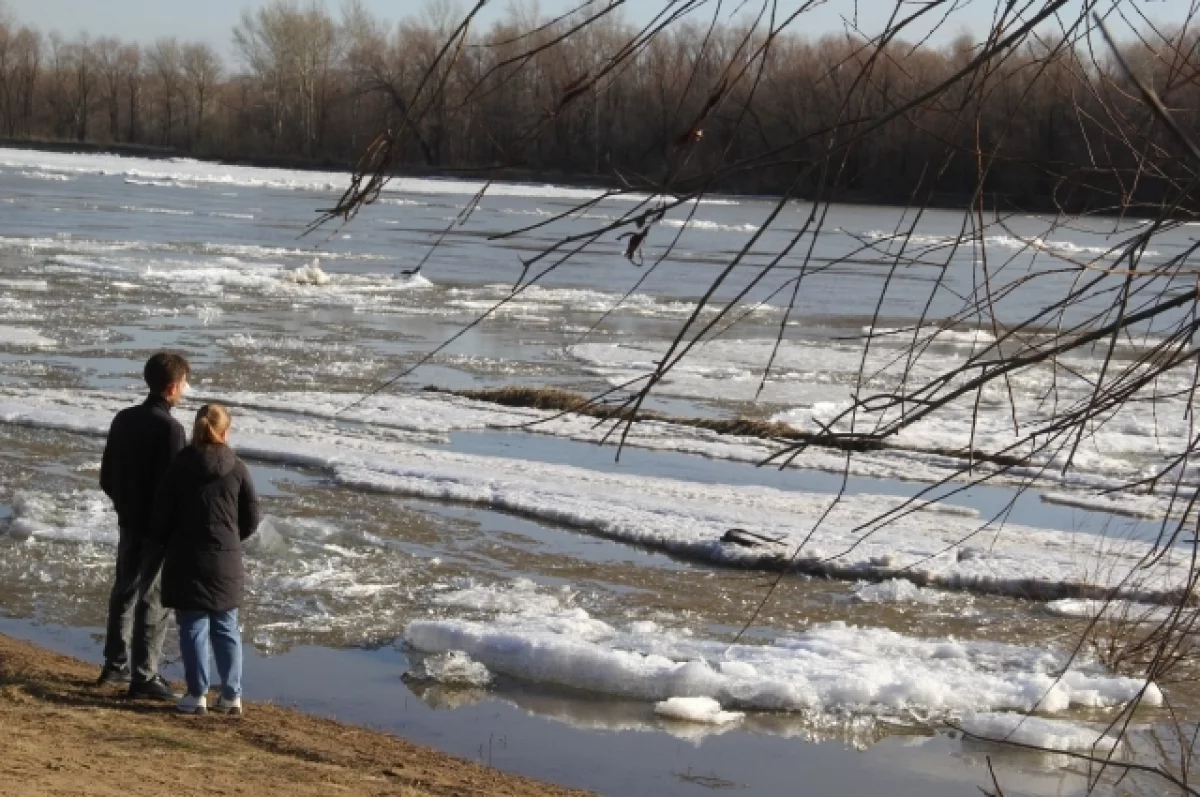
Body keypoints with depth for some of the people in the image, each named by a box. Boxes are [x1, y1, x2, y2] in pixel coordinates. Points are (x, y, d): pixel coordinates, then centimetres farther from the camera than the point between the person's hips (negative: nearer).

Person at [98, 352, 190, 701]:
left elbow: (107, 477, 10)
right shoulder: (170, 428, -20)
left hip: (128, 521, 8)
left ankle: (116, 665, 28)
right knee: (152, 599, -2)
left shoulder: (124, 419, 4)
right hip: (159, 526, -8)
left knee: (124, 591, 18)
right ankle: (144, 677, 1)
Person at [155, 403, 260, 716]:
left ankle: (197, 694, 3)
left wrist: (172, 545, 13)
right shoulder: (237, 469, -3)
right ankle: (232, 695, 11)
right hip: (226, 562, 2)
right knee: (226, 629, 11)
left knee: (193, 628, 4)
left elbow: (162, 514, -4)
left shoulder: (179, 467, -6)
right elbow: (252, 517, 1)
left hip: (187, 561, -2)